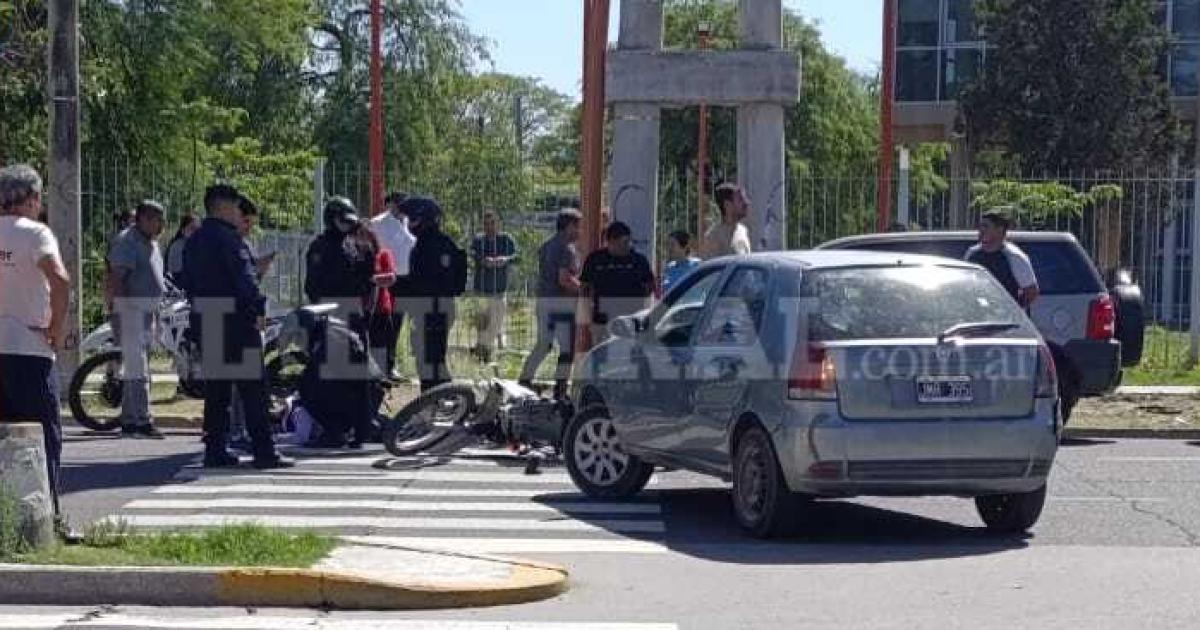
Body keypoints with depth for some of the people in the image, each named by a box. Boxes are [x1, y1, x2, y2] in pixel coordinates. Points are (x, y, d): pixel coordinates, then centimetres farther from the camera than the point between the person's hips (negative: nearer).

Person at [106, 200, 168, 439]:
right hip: (131, 308, -10)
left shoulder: (151, 243, 18)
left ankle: (128, 422, 18)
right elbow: (115, 278, -18)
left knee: (136, 367, 13)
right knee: (137, 368, -12)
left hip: (148, 310, 10)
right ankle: (141, 421, -14)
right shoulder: (126, 241, -12)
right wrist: (115, 310, -24)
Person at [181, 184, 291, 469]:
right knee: (251, 387, -5)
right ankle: (264, 451, -5)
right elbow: (244, 278, -19)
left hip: (204, 320, 9)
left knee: (215, 387, 12)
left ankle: (215, 451, 12)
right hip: (233, 320, -8)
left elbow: (188, 283, 18)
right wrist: (258, 310, -12)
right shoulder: (227, 237, -13)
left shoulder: (194, 241, 15)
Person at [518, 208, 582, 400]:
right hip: (562, 300, -9)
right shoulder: (567, 248, -13)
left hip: (543, 298, 9)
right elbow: (564, 279, -21)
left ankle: (524, 380, 17)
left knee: (543, 344, 18)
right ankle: (560, 388, -2)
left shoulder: (545, 246, 15)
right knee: (567, 346, -1)